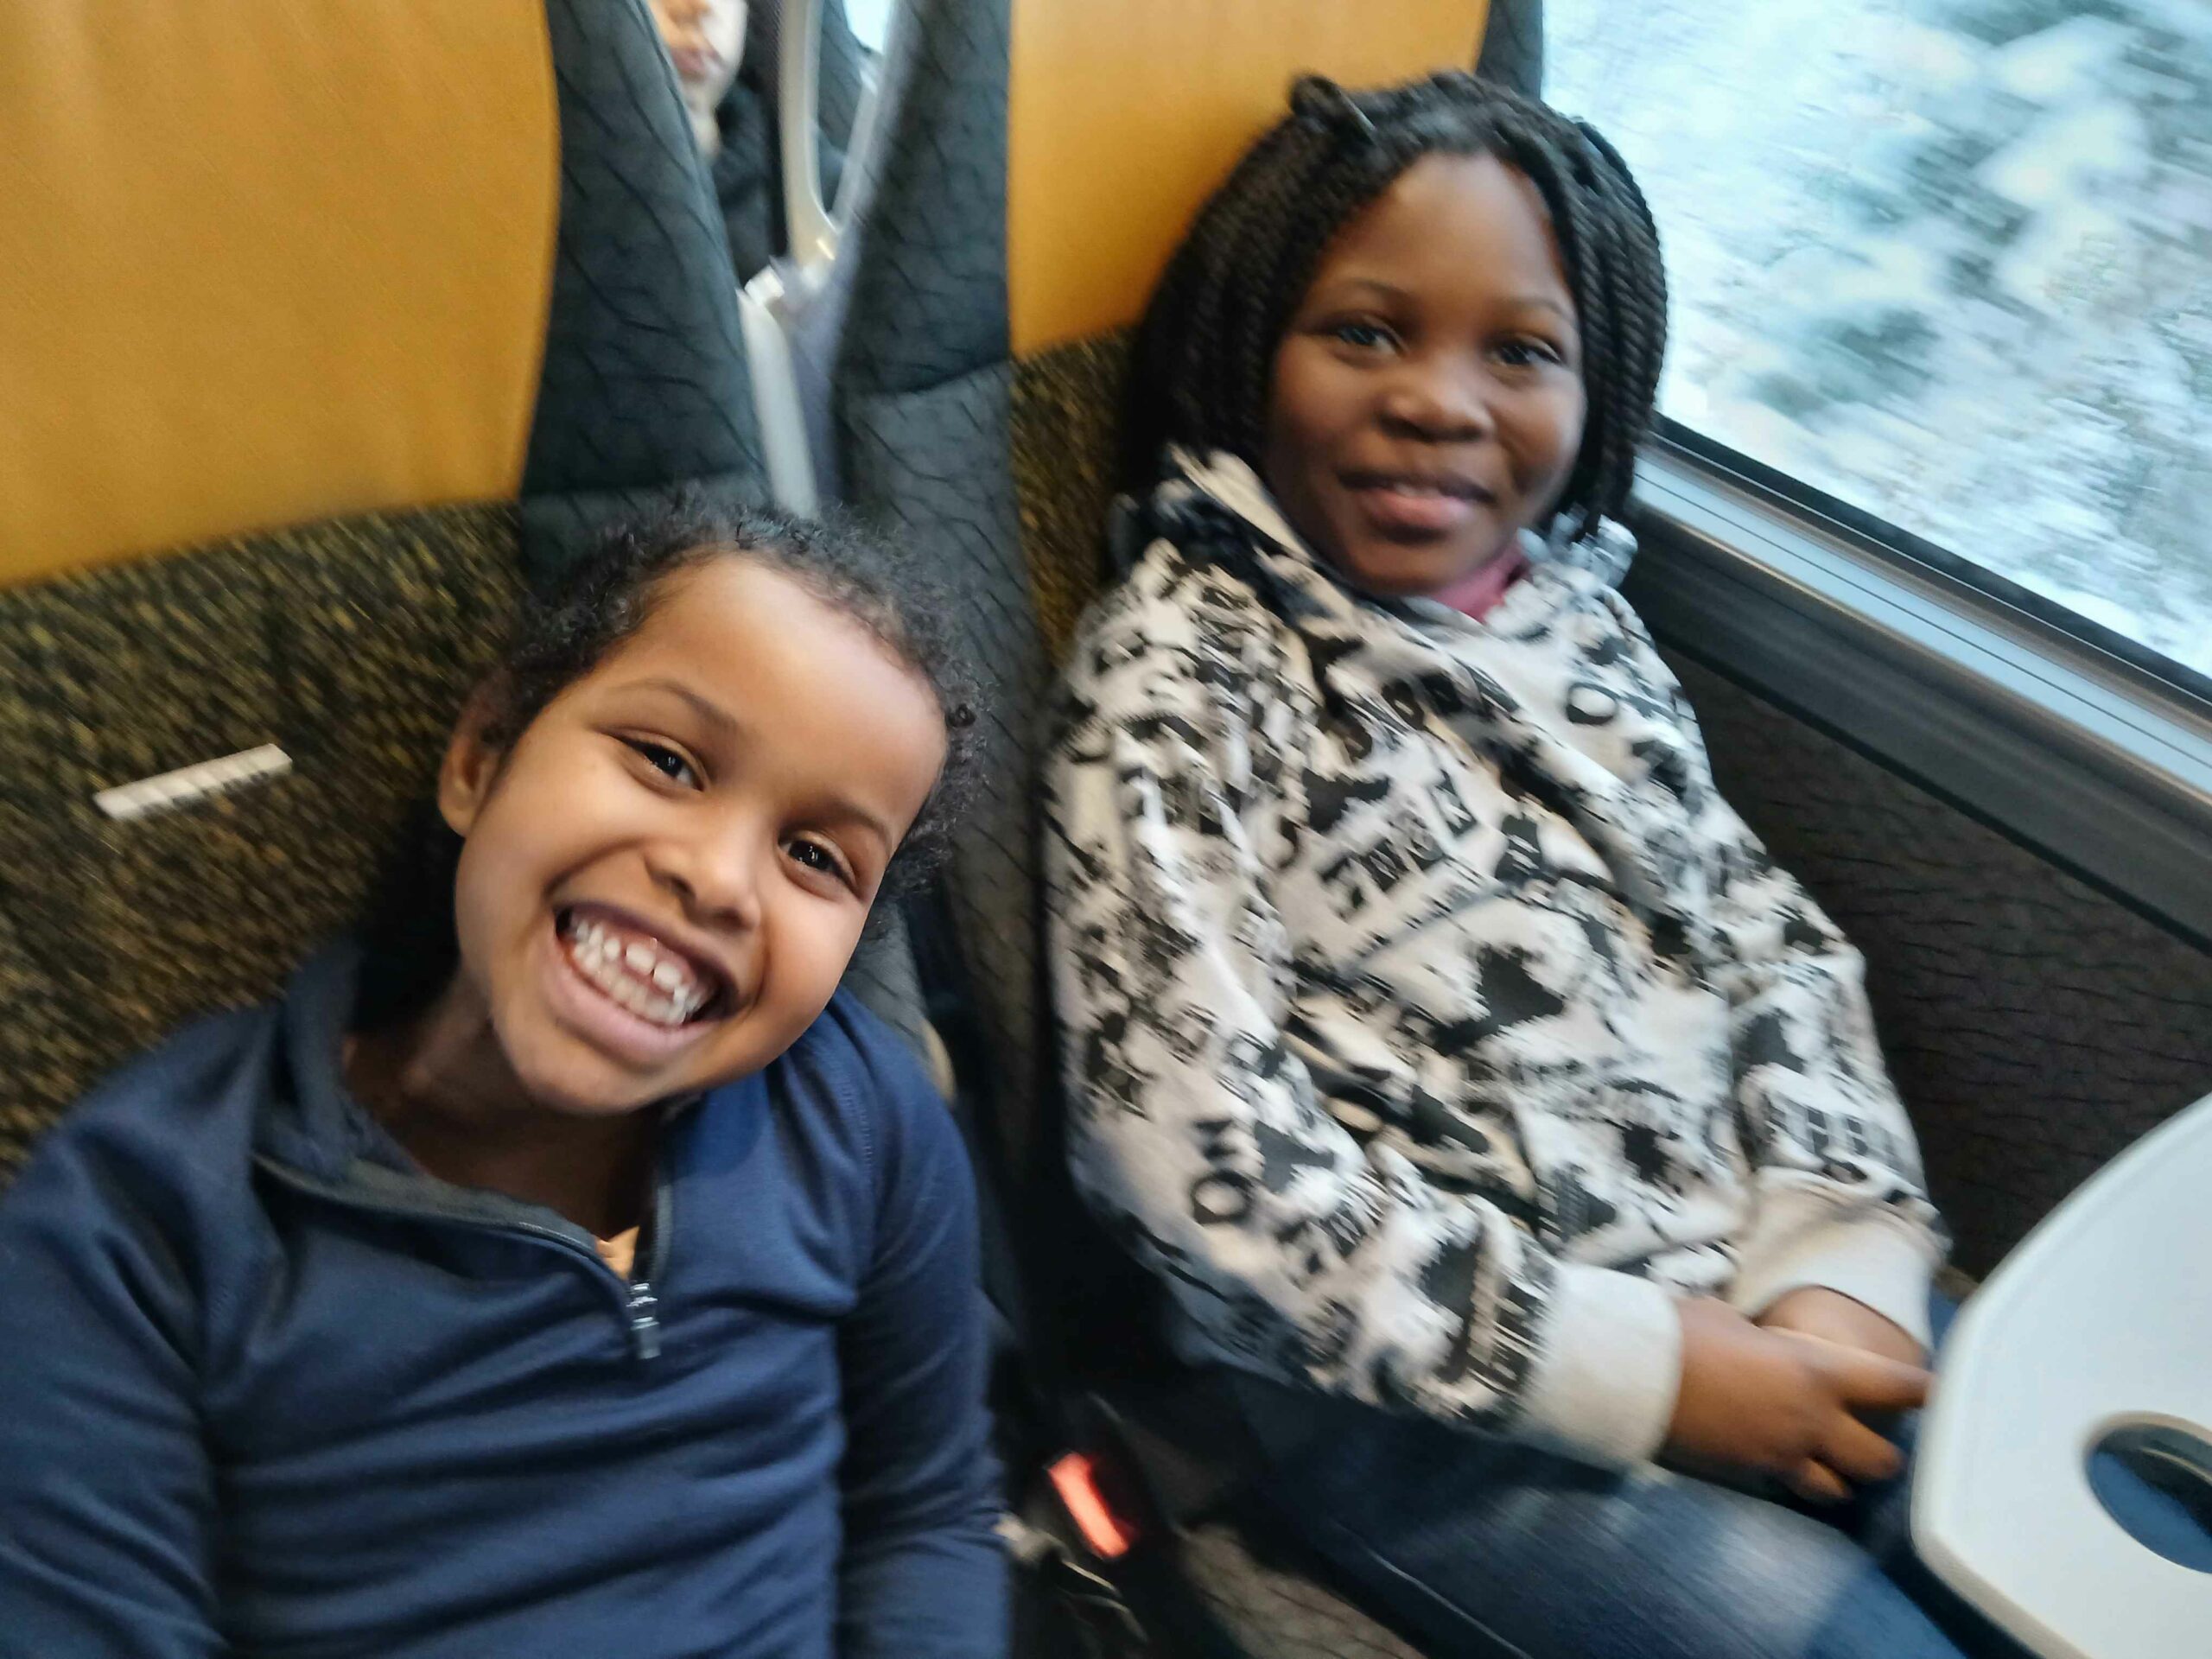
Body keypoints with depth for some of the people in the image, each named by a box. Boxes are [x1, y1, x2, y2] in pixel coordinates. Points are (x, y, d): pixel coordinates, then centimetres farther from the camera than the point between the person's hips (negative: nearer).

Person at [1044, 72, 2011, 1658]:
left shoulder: (1576, 609, 8)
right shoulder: (1178, 674, -11)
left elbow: (1775, 947, 10)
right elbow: (1200, 1144, -19)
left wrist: (1838, 1271, -7)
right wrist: (1635, 1364, -18)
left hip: (1760, 1311, 6)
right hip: (1409, 1391, -6)